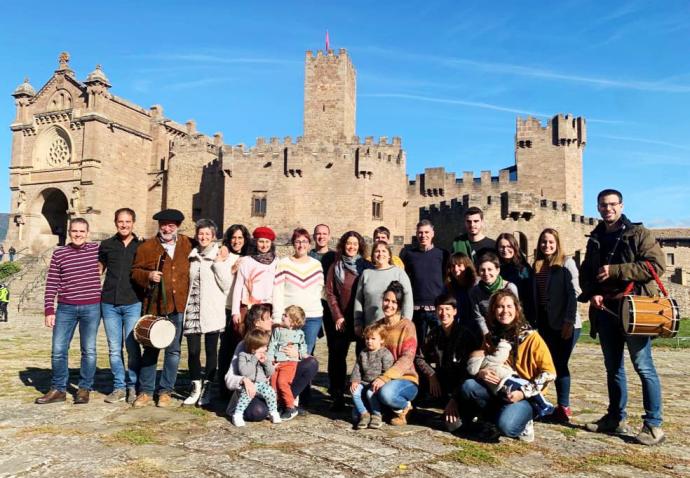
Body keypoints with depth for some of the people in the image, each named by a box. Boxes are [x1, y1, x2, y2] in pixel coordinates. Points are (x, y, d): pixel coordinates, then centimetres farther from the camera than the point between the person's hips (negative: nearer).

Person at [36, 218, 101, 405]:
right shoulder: (59, 253, 3)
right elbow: (51, 284, 3)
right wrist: (49, 310, -1)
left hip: (91, 307, -1)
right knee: (58, 350, 3)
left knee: (89, 350, 4)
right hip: (65, 308, 1)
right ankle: (58, 389, 18)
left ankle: (84, 389, 16)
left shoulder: (97, 249, 1)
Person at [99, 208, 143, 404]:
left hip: (133, 303, -2)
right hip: (109, 304, 2)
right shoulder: (107, 245, 9)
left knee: (133, 348, -3)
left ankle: (133, 387, 10)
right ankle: (119, 387, 17)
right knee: (114, 349, 7)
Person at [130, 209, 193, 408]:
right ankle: (145, 391, 18)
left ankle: (166, 391, 20)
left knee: (173, 350, 8)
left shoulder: (188, 245, 6)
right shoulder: (146, 247, 2)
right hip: (154, 306, -1)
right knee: (151, 349, 7)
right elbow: (135, 272, 5)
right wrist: (148, 275, -15)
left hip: (178, 306, 1)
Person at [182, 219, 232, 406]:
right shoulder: (192, 256, 10)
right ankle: (196, 387, 17)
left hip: (212, 312, -3)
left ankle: (207, 388, 16)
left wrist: (219, 263, -13)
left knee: (211, 351, 3)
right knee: (193, 351, 1)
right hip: (192, 311, 3)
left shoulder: (220, 256, -1)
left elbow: (227, 285, -8)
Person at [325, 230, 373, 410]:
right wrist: (337, 316, -5)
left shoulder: (367, 267, 5)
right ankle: (337, 397, 10)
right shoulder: (335, 267, 7)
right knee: (338, 356, 1)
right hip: (342, 319, 1)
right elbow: (330, 293, 5)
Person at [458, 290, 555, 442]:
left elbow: (549, 372, -9)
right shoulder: (490, 337, 2)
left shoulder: (531, 337, -10)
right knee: (467, 386, -24)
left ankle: (523, 420, 3)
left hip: (526, 397, -3)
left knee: (506, 426, -30)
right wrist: (480, 373, -20)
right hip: (497, 391, 3)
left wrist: (523, 393, -18)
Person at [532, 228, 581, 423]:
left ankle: (564, 407, 8)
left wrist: (568, 321, -17)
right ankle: (562, 407, 16)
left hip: (565, 324, -5)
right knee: (554, 363, 8)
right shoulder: (538, 265, 12)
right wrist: (536, 321, 6)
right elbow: (535, 295, 11)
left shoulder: (567, 263, -5)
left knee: (560, 364, -3)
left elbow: (574, 293, -12)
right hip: (546, 323, 5)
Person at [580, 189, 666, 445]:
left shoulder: (638, 233, -2)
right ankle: (616, 417, 24)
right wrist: (592, 293, -3)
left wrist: (615, 270, -17)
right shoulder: (595, 239, 14)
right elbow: (586, 273, 17)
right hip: (606, 310, 6)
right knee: (613, 367, 13)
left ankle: (653, 424, 5)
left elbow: (656, 264, -14)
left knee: (644, 367, -4)